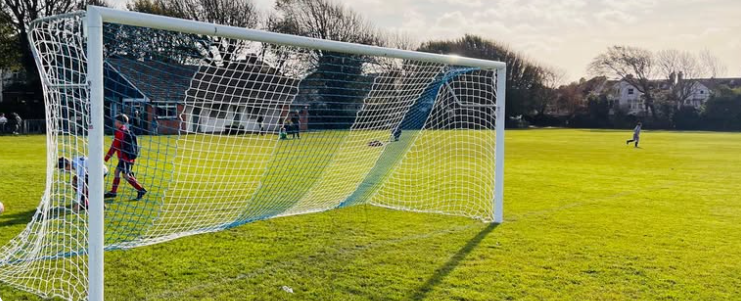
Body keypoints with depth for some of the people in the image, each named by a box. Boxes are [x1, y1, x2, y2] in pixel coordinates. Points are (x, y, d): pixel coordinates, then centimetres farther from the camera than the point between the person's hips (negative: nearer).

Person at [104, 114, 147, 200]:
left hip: (125, 157, -10)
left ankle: (141, 190, -8)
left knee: (126, 175, -8)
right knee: (117, 172, 14)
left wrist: (106, 158, -9)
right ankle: (113, 192, 20)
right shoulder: (126, 131, 13)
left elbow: (114, 146, -14)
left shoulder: (120, 132, -14)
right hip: (129, 156, 10)